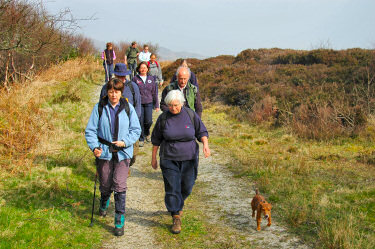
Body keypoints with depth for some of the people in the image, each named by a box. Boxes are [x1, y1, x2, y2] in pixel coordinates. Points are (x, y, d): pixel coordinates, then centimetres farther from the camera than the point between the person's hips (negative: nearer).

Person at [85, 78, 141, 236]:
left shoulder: (128, 108, 0)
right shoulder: (99, 108, -2)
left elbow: (136, 130, 5)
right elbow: (90, 130, -1)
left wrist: (125, 142, -10)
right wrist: (94, 147, -15)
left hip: (122, 153, -1)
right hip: (104, 152, 1)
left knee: (120, 186, -9)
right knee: (105, 184, 13)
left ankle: (119, 222, 2)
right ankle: (104, 203, 49)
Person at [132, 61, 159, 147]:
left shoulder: (151, 79, 7)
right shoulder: (135, 79, -1)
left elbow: (154, 92, 10)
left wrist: (157, 105, 9)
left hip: (149, 103, 2)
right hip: (139, 104, -2)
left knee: (148, 121, -3)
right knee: (140, 122, -1)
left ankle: (147, 134, 29)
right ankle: (141, 139, 15)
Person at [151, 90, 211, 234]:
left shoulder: (191, 115, -5)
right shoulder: (163, 118, -4)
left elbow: (202, 132, 2)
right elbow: (156, 139, 6)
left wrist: (205, 144, -18)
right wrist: (154, 158, 9)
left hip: (189, 158, 1)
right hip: (169, 159, -1)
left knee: (187, 187, 10)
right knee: (172, 188, -5)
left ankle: (178, 205, 41)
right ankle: (176, 218, 4)